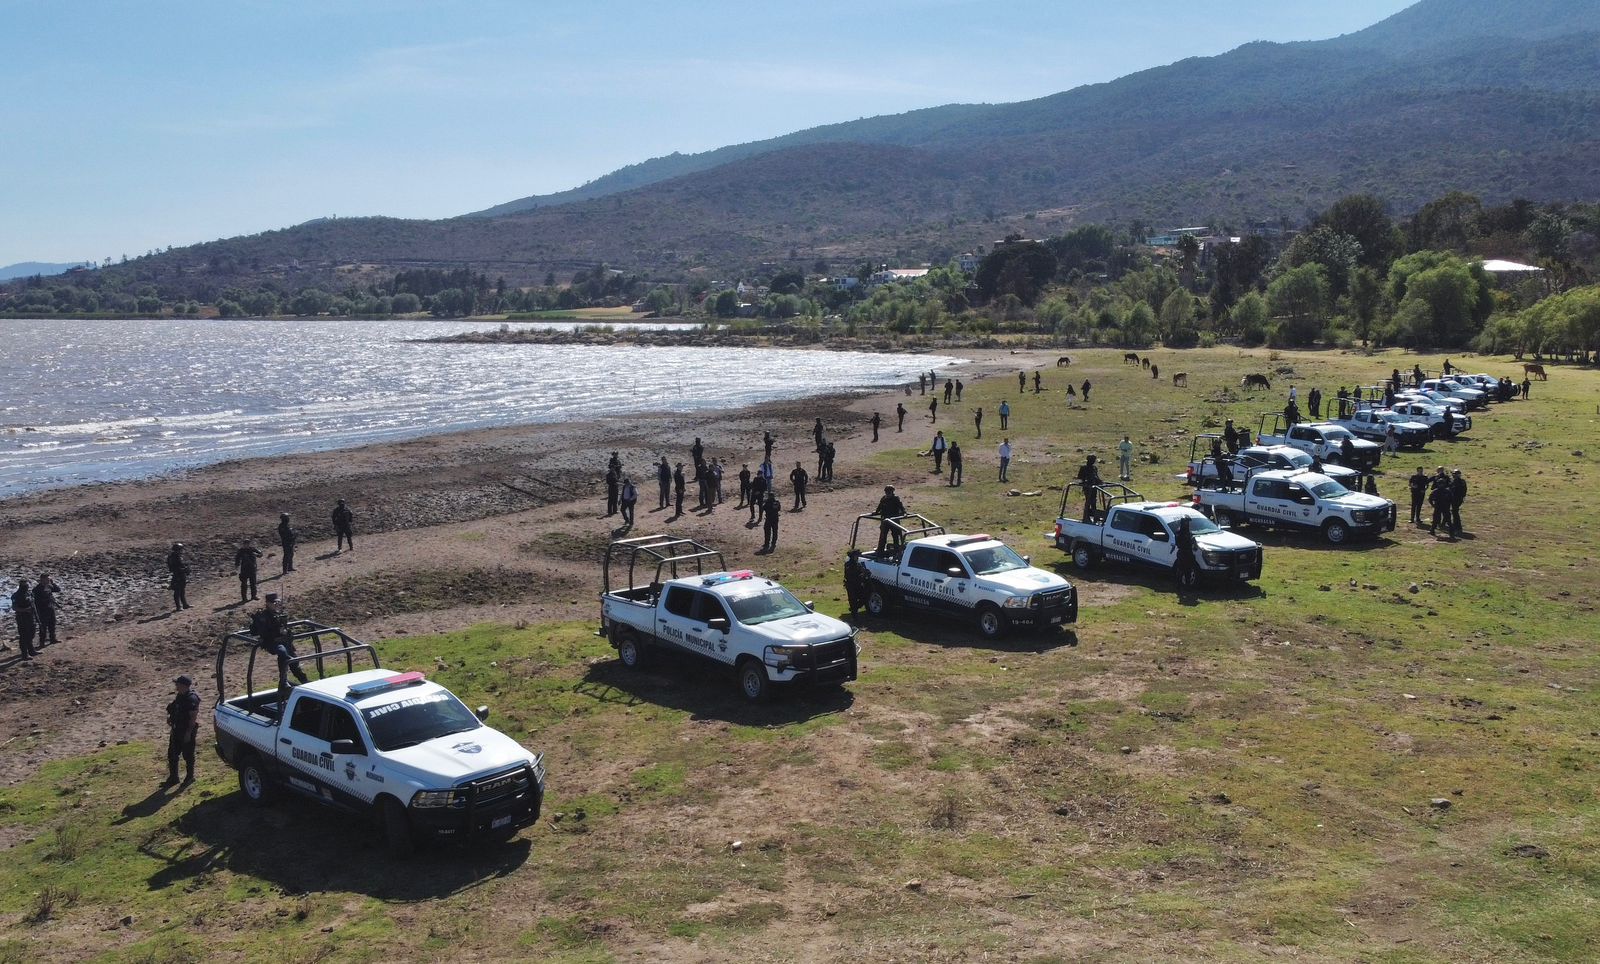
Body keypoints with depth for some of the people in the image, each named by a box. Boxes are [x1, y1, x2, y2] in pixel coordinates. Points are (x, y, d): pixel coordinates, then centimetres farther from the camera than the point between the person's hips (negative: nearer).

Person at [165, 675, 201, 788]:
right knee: (172, 754, 13)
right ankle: (173, 778, 23)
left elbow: (193, 717, -22)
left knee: (188, 755, 4)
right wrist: (170, 717, 7)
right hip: (177, 731, 9)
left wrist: (189, 733, -24)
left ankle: (189, 777, 18)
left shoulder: (192, 698, -21)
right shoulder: (179, 696, 8)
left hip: (187, 731, -9)